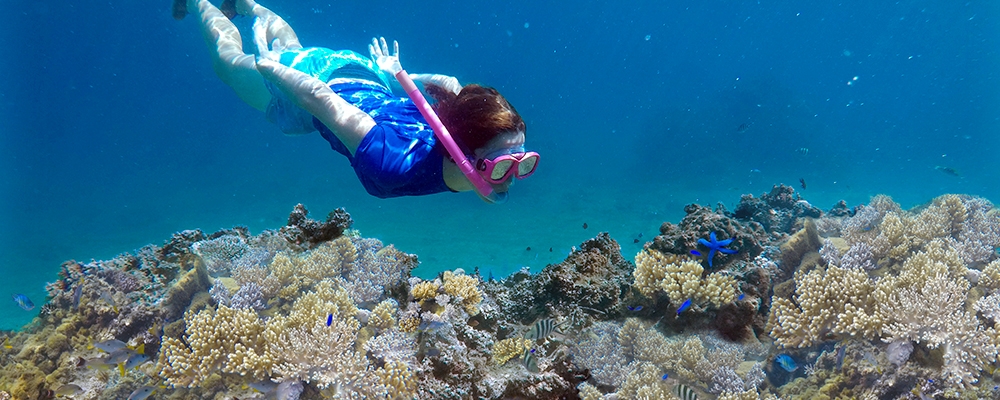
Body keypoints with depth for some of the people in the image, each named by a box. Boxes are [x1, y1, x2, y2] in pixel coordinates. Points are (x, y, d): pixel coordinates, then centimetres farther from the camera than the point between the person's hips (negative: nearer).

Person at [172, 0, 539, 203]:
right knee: (228, 57, 29)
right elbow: (319, 97, -39)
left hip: (368, 78, 5)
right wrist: (272, 67, -21)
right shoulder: (395, 163, -48)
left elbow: (449, 84, -7)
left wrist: (398, 76, 9)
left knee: (291, 49, 40)